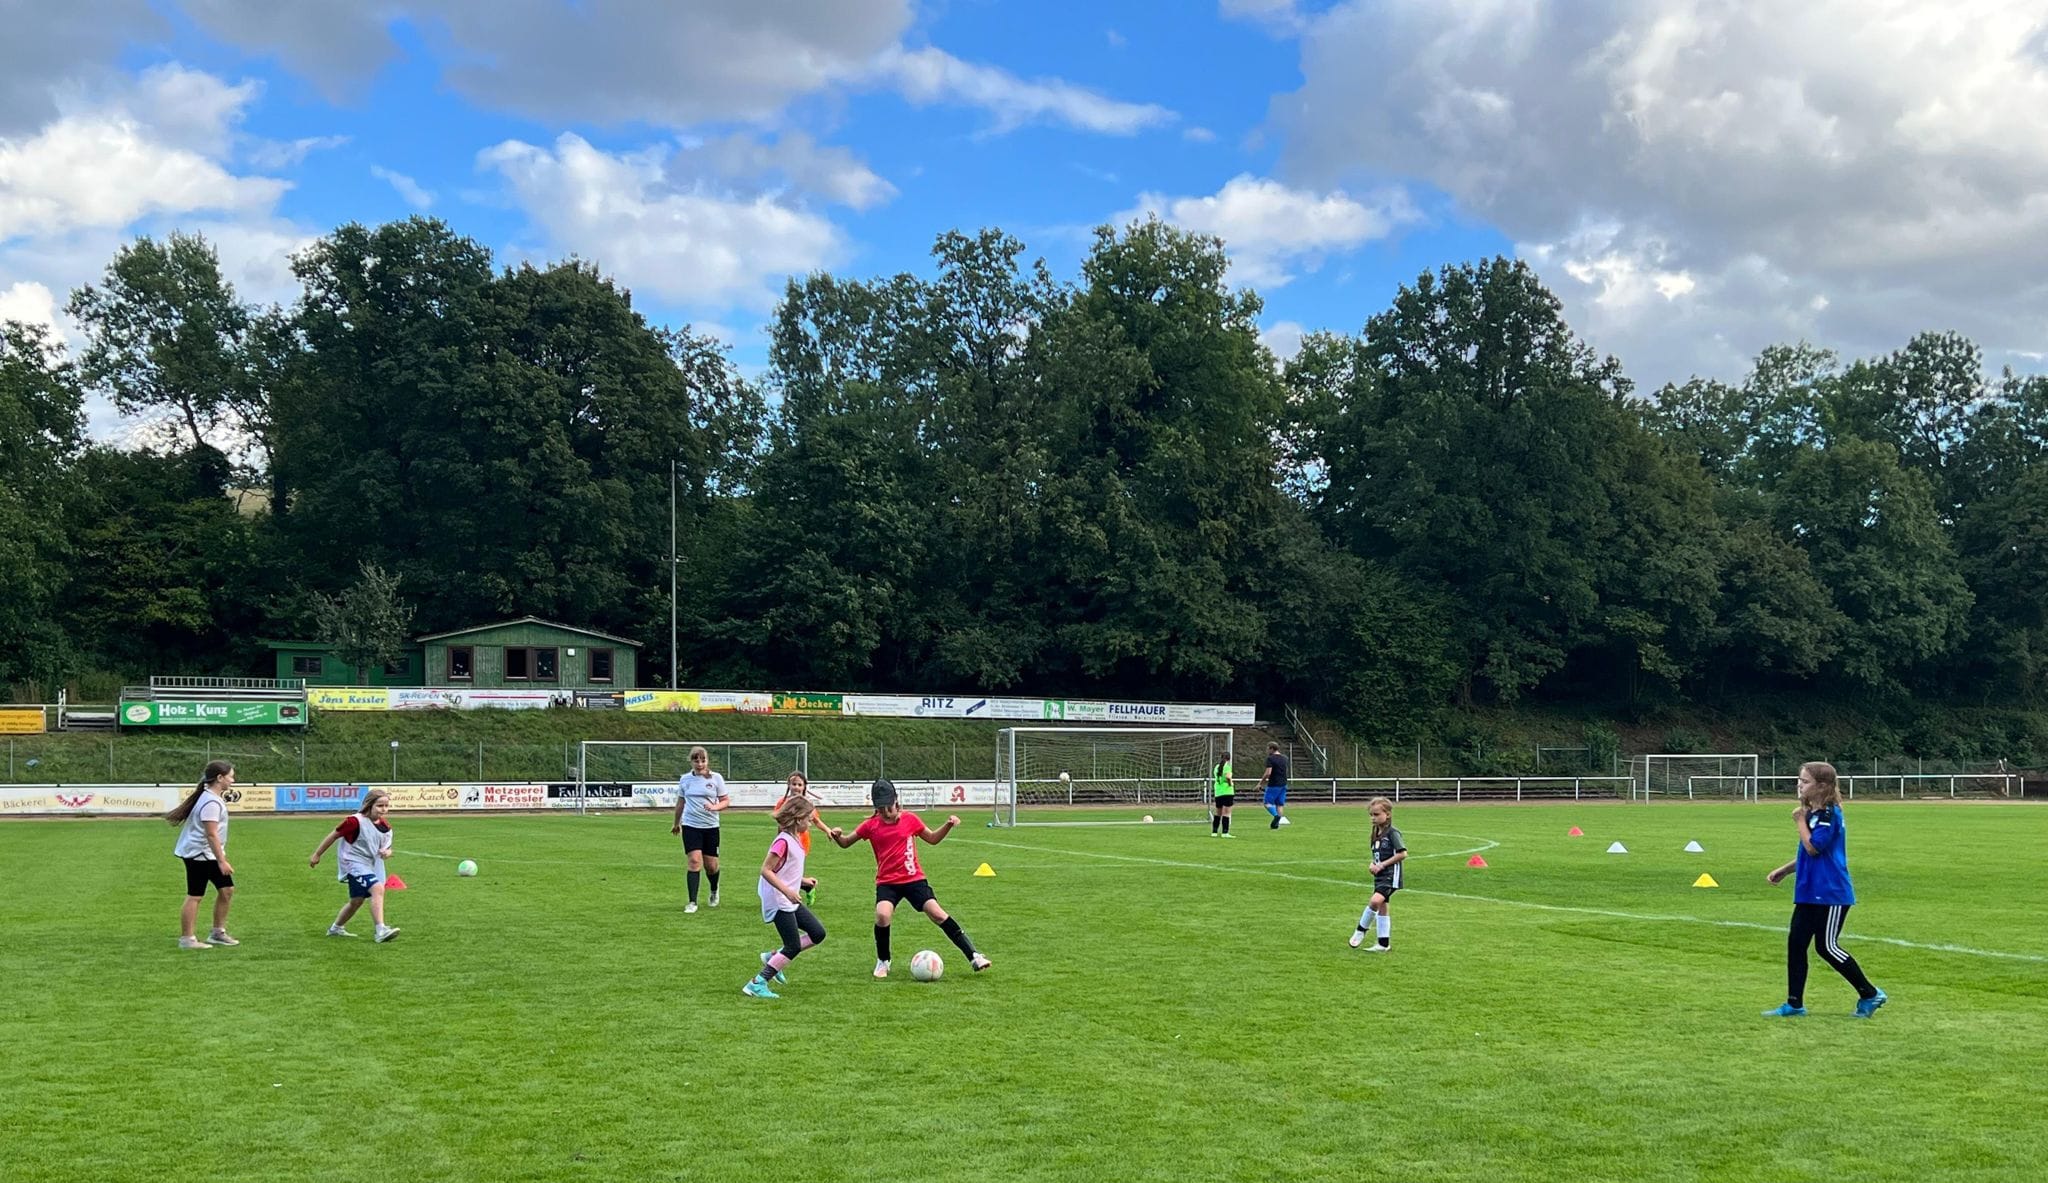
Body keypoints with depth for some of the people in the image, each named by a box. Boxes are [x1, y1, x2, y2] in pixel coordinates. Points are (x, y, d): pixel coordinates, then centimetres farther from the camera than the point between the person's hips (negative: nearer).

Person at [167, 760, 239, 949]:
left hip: (209, 855, 10)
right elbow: (211, 834, -25)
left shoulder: (213, 797, 11)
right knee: (195, 896, -3)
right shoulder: (211, 803, -22)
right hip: (198, 854, -10)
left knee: (227, 889, 12)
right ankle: (186, 939, 5)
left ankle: (218, 933, 21)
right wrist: (222, 861, -23)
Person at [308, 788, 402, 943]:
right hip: (354, 862, -8)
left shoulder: (385, 827, 0)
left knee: (356, 901, 20)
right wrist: (317, 855, -1)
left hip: (370, 865, 8)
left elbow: (386, 848, 10)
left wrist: (386, 853, -16)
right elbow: (334, 836, -9)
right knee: (377, 889, -27)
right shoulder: (355, 821, -19)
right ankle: (381, 930, -32)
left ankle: (336, 928, 43)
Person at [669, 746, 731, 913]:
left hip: (711, 826, 0)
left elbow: (726, 801, 2)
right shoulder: (685, 779, 4)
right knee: (695, 861, -14)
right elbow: (680, 803, 17)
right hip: (690, 826, 0)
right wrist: (676, 823, 27)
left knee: (711, 865, 4)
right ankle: (692, 902, -9)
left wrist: (715, 807, -19)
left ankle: (714, 891, 36)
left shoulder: (716, 778, -1)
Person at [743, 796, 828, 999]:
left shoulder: (795, 839, 10)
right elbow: (766, 870, -23)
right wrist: (787, 890, -29)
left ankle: (774, 958, 16)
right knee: (793, 947, -7)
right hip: (779, 903, -10)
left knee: (818, 933, 12)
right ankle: (757, 984, -3)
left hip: (790, 901, 10)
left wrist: (803, 881, 8)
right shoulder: (783, 841, -19)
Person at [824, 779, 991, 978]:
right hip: (886, 882, 0)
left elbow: (933, 838, 14)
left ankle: (973, 955, -4)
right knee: (882, 915, -26)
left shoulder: (910, 819, 0)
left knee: (937, 914, -13)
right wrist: (837, 835, -13)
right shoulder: (871, 825, 0)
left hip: (914, 879, 0)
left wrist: (948, 826, -2)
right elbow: (845, 843, 9)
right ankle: (882, 961, 0)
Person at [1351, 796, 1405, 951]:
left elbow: (1402, 854, -18)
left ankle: (1361, 931, -9)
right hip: (1379, 876, 9)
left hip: (1390, 875, -9)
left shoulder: (1392, 833, -12)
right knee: (1381, 908, 10)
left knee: (1376, 901, -26)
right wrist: (1373, 865, 3)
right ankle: (1384, 944, 16)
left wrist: (1382, 865, -16)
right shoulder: (1376, 834, 12)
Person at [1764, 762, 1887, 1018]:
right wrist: (1784, 870, 16)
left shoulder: (1829, 814, -15)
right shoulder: (1812, 813, 13)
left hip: (1831, 894, -9)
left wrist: (1800, 821, -13)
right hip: (1809, 893, 9)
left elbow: (1813, 847, -23)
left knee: (1827, 947, -4)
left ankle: (1870, 994, 11)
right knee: (1795, 943, 4)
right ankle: (1794, 1004, 8)